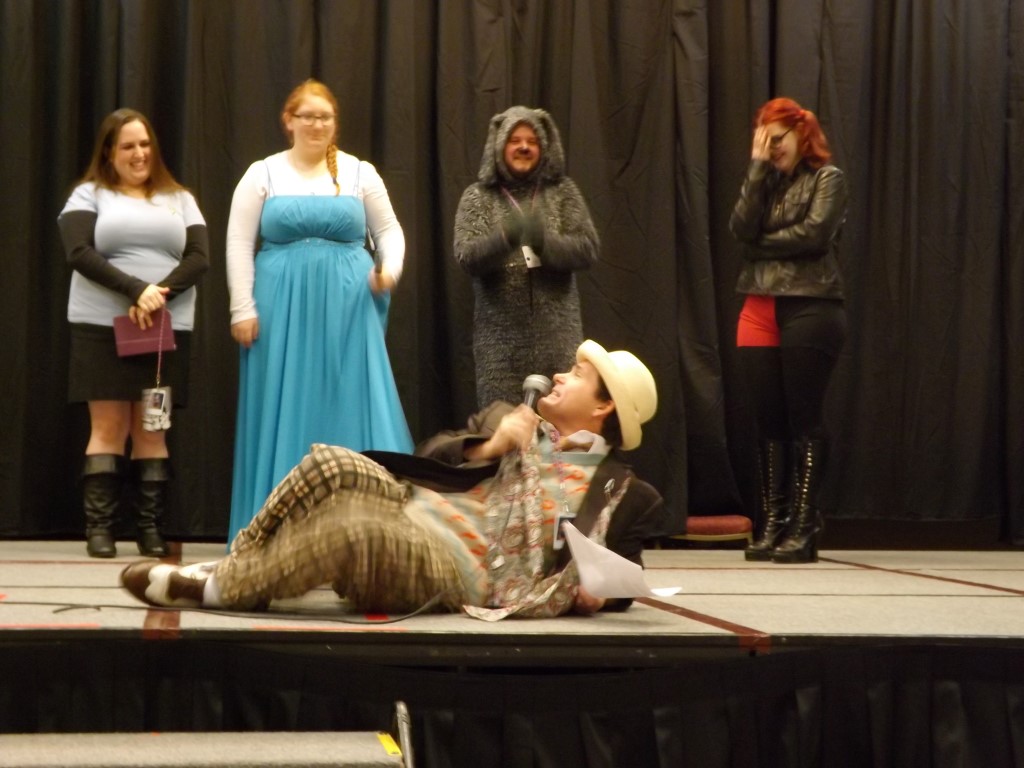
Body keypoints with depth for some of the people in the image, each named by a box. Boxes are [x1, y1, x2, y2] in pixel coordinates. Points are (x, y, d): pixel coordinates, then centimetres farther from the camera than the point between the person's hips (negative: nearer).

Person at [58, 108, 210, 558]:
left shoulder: (180, 200, 14)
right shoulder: (88, 196, 7)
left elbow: (199, 258, 2)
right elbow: (79, 254, -9)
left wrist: (159, 294, -15)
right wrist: (136, 289, -20)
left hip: (166, 329, 2)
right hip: (102, 327, -2)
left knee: (152, 430, 1)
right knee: (108, 428, -5)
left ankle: (150, 529, 3)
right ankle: (98, 529, -3)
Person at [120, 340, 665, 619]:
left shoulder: (610, 487, 7)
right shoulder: (508, 419, 22)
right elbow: (429, 456, 12)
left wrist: (591, 589, -16)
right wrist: (489, 447, -5)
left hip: (458, 569, -5)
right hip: (407, 509, 5)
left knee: (352, 531, -35)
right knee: (334, 465, -25)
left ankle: (221, 589, -18)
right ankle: (233, 565, -16)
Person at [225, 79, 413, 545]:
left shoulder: (360, 173, 8)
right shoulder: (263, 174, 5)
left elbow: (389, 230, 12)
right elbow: (239, 243, 2)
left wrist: (390, 269, -9)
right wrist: (243, 309, -5)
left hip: (347, 311, 0)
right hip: (282, 310, 0)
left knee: (352, 411, -2)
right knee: (283, 415, 2)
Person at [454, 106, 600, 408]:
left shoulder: (562, 191, 7)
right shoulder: (478, 196, 5)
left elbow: (588, 249, -2)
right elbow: (466, 256, -7)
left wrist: (544, 242, -21)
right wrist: (505, 238, -27)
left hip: (556, 331, 1)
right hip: (501, 334, -1)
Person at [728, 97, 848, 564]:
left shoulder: (826, 178, 3)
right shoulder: (764, 181, 17)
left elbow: (813, 234, -12)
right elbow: (742, 228, -1)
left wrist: (761, 244, -1)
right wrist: (757, 168, -2)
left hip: (810, 308, -5)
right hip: (760, 311, 5)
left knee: (804, 421, -6)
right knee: (769, 423, 3)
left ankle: (803, 529, -6)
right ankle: (772, 526, 6)